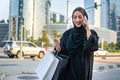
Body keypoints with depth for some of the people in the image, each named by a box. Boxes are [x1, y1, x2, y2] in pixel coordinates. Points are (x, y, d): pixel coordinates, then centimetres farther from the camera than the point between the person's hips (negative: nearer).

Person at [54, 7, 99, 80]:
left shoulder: (91, 33, -2)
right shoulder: (67, 34, 3)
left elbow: (93, 47, -21)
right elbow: (61, 53, 1)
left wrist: (87, 28, -21)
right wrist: (58, 44, -19)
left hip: (83, 71, -1)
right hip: (69, 71, 2)